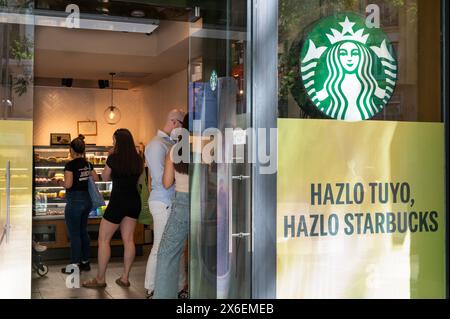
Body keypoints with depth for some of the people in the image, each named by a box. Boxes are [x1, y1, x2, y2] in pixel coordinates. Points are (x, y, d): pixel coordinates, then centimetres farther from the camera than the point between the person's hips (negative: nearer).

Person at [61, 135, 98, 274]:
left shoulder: (70, 165, -15)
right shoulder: (88, 164, 5)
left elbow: (68, 184, -20)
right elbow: (96, 179, 12)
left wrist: (62, 181, 0)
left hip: (75, 200, -7)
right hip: (87, 199, 7)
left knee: (74, 234, 1)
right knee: (83, 231, 16)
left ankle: (75, 265, 6)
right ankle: (85, 262, 22)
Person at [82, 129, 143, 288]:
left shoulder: (113, 158, -11)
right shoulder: (138, 160, 3)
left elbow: (105, 177, 3)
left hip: (118, 201, -6)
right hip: (134, 201, 6)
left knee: (103, 240, 4)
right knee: (128, 240, 9)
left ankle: (100, 279, 7)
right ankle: (125, 278, 14)